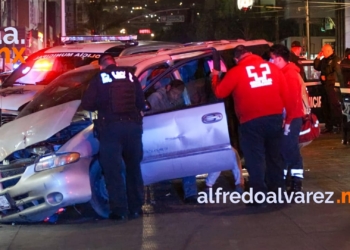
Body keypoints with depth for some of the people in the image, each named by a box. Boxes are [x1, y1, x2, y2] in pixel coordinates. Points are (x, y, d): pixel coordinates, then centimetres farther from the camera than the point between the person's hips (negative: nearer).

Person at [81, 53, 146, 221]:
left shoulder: (99, 79, 2)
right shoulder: (130, 77, 10)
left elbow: (87, 104, 2)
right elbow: (141, 103, 12)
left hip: (111, 127, -3)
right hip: (132, 125, 3)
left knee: (113, 171, 2)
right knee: (133, 169, 15)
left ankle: (119, 211, 0)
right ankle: (136, 208, 18)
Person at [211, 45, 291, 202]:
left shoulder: (235, 72, -3)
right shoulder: (272, 67, 9)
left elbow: (219, 93, 3)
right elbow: (285, 94, 8)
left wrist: (215, 77, 22)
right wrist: (287, 117, 16)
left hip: (252, 121, -4)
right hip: (275, 118, 4)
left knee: (255, 159, 2)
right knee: (274, 156, 17)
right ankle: (278, 192, 24)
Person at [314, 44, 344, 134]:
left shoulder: (335, 59, -10)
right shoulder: (324, 60, 16)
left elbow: (337, 73, -18)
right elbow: (316, 67, 19)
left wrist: (325, 77, -16)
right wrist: (318, 57, 9)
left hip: (333, 86, -9)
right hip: (325, 86, 9)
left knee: (335, 106, -9)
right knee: (325, 106, 11)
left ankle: (340, 125, -5)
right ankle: (329, 126, 18)